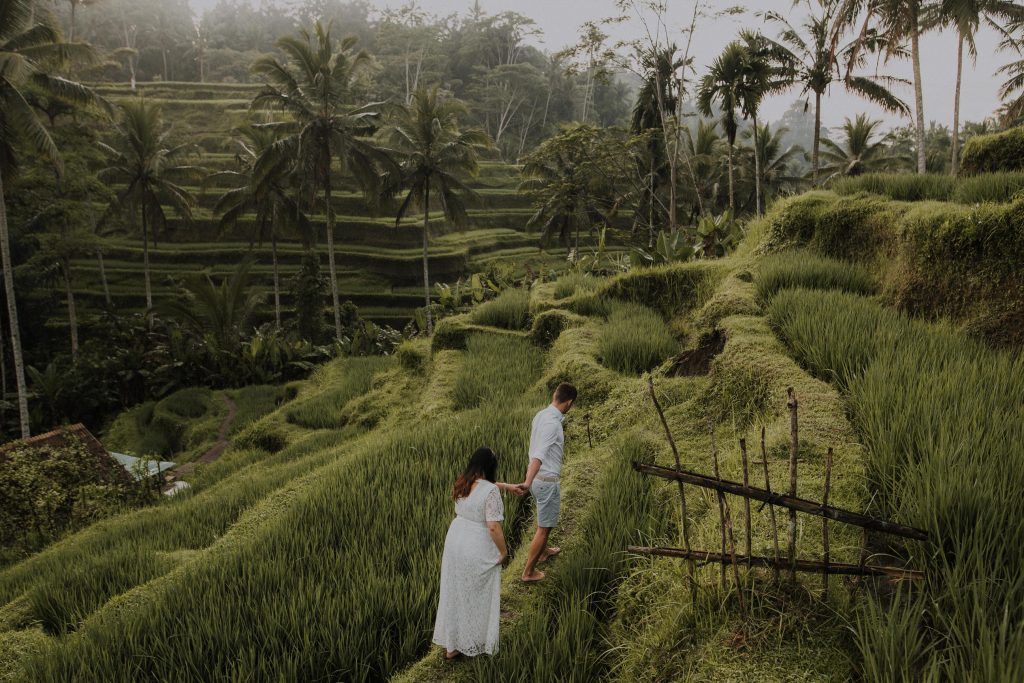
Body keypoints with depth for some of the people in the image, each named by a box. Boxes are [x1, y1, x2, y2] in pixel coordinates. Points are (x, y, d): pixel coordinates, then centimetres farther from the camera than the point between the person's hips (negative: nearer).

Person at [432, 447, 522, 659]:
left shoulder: (463, 483, 2)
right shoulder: (490, 492, -21)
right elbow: (493, 527, -23)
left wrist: (506, 486, 30)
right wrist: (504, 552, -10)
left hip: (454, 542, 7)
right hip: (478, 550, -7)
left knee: (454, 593, 17)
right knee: (478, 598, 12)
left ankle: (451, 645, 28)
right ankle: (475, 644, 26)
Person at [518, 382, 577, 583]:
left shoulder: (541, 415, 2)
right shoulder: (552, 423, -27)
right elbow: (539, 454, -39)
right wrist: (528, 482, -49)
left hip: (538, 478, 9)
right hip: (548, 481, -9)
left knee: (545, 519, 31)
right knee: (544, 527, 6)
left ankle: (543, 551, 53)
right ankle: (529, 571, 17)